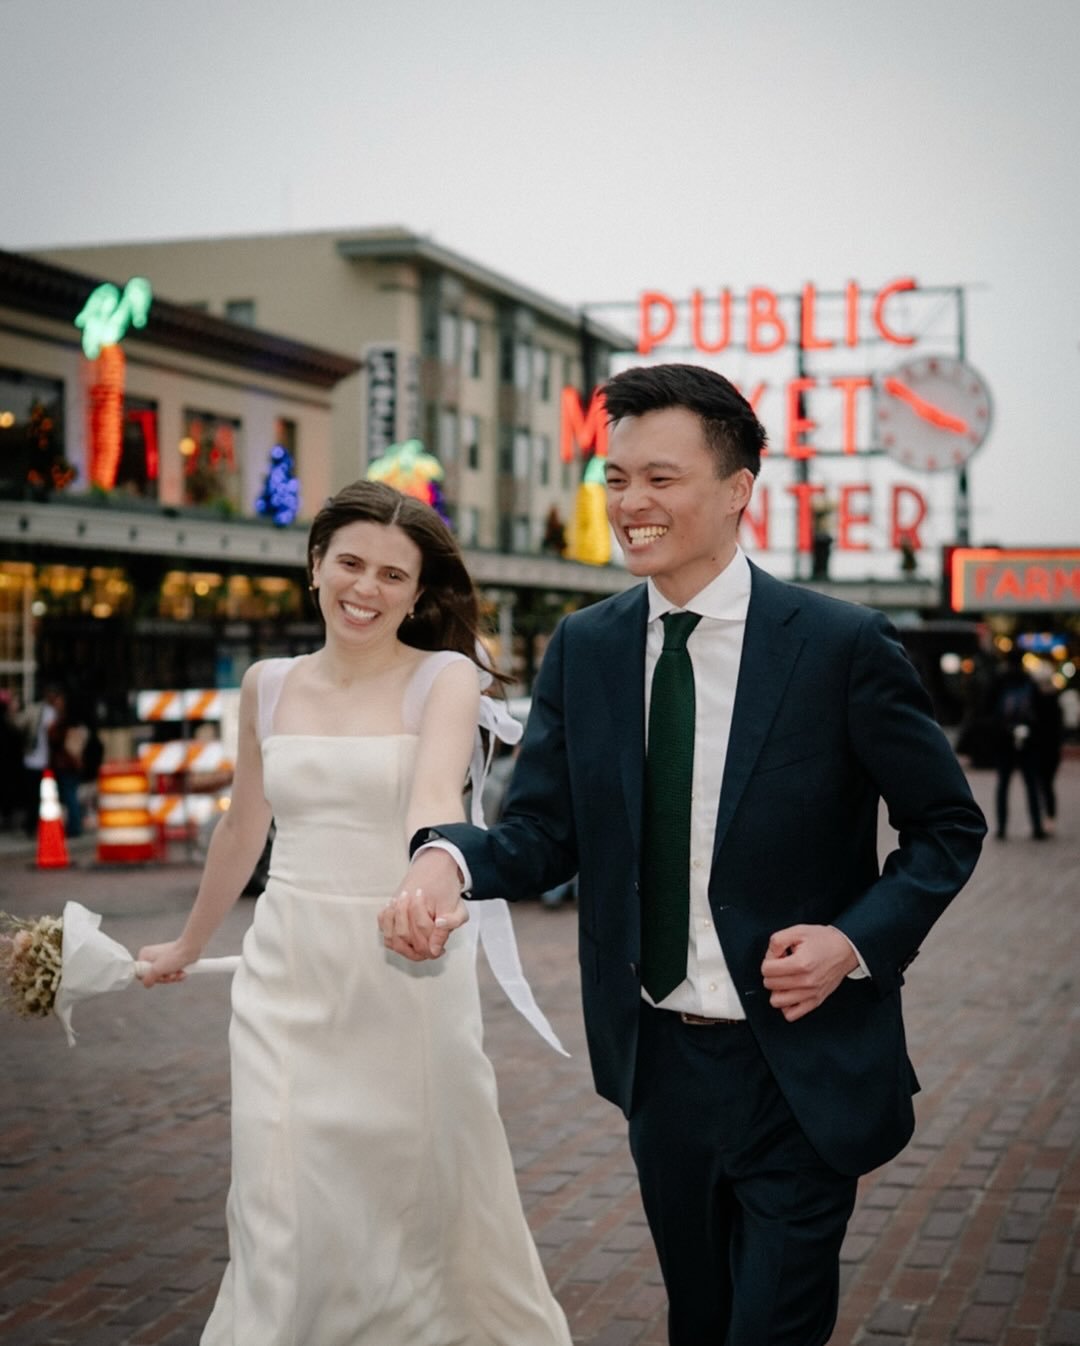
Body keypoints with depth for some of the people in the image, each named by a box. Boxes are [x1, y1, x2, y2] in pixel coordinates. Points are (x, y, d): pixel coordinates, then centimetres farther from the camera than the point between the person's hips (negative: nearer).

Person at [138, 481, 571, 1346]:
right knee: (289, 1210, 1)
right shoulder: (268, 686, 7)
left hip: (406, 969, -3)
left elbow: (435, 796, -26)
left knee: (426, 1196, 7)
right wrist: (188, 947, 30)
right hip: (289, 974, 3)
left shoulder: (445, 677, -6)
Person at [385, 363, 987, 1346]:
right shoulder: (583, 648, 1)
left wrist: (858, 938, -18)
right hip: (657, 1056, 5)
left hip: (801, 1068, -4)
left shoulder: (842, 645, -11)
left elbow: (948, 825, -3)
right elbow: (543, 829, -1)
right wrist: (448, 858, -23)